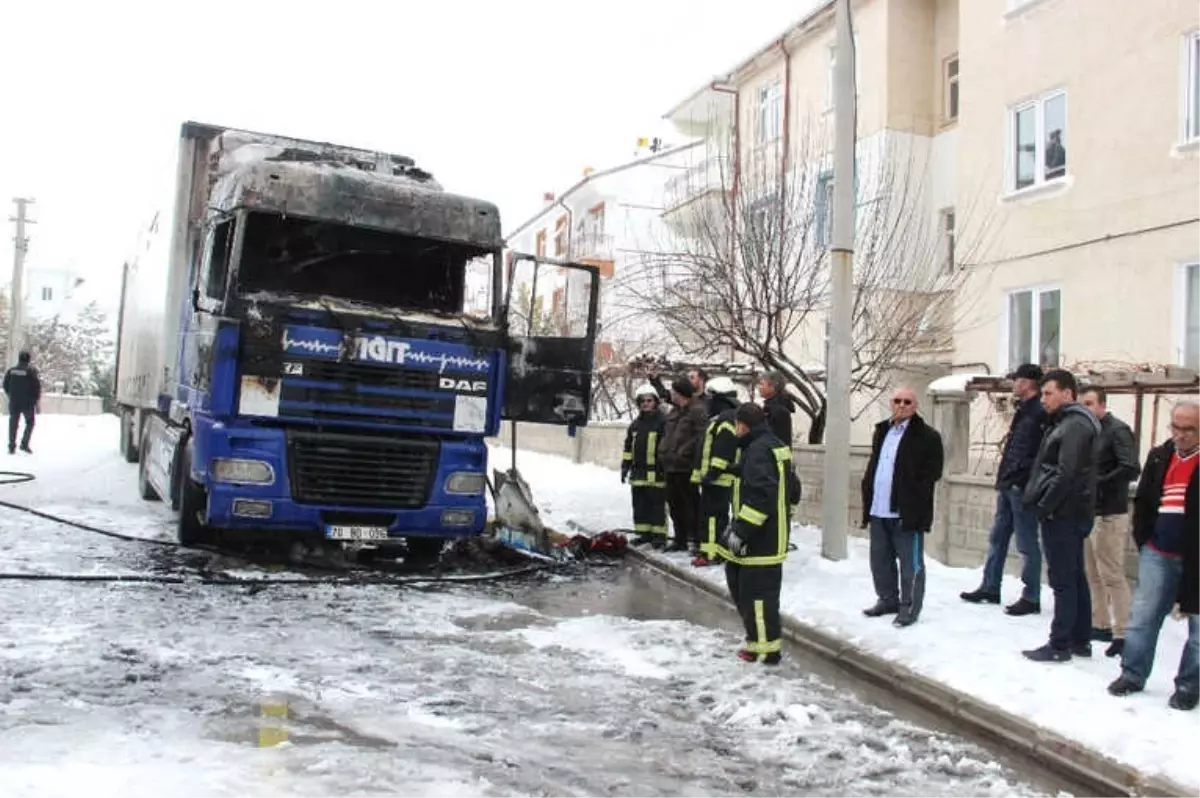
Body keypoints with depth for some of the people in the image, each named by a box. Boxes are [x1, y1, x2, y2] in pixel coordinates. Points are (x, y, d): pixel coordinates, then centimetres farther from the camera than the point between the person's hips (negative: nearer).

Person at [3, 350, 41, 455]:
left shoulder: (10, 371, 2)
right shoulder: (31, 371, -9)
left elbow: (5, 386, 8)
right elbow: (37, 388, -9)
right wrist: (38, 403, -2)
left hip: (14, 402, 3)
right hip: (28, 403, -3)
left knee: (13, 424, 9)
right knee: (30, 423, 12)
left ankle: (12, 447, 7)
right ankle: (24, 445, 3)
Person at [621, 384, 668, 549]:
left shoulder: (662, 422, -5)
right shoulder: (635, 424, 16)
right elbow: (628, 447, 21)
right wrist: (625, 466, 16)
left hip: (656, 472, -7)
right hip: (638, 472, 7)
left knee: (657, 505, -2)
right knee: (640, 505, 10)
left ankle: (659, 535, 3)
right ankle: (644, 533, 19)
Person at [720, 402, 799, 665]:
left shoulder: (758, 450, -18)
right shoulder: (776, 446, 13)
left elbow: (761, 495, -28)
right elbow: (792, 489, 20)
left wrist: (741, 530, -25)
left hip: (760, 540, -10)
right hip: (770, 536, 10)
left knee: (757, 593, -1)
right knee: (737, 579, 20)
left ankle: (766, 650, 8)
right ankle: (759, 636, 28)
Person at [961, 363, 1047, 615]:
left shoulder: (1039, 415, -14)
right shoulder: (1023, 412, 17)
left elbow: (1037, 455, -22)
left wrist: (1022, 481, -23)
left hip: (1022, 489, -10)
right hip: (1007, 487, 10)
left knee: (1027, 544, -2)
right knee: (997, 539, 15)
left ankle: (1031, 598, 6)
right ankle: (990, 588, 24)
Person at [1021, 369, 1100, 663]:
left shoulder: (1075, 425, -15)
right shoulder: (1067, 422, 16)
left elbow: (1065, 474, -23)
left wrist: (1044, 506, -17)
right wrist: (1042, 503, 13)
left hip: (1062, 515, -10)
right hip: (1069, 514, 10)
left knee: (1063, 581, -5)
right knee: (1075, 578, 15)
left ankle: (1059, 646, 0)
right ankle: (1081, 640, 24)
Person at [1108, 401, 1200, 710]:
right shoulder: (1159, 457, 7)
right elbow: (1142, 501, 15)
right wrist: (1143, 540, 9)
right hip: (1159, 554, 4)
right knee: (1143, 616, 7)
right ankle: (1132, 674, 17)